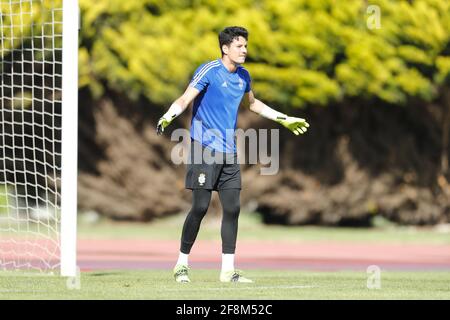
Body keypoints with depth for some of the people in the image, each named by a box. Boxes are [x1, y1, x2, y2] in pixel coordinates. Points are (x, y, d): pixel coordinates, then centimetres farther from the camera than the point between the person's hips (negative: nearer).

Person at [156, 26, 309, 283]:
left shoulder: (243, 76, 12)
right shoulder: (209, 71, -10)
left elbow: (251, 103, 31)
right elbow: (185, 99, -19)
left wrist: (284, 119, 37)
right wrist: (169, 116, -40)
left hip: (229, 152, 6)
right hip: (204, 148, -6)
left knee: (232, 208, 1)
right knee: (200, 207, -10)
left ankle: (228, 270, 5)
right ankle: (182, 264, 3)